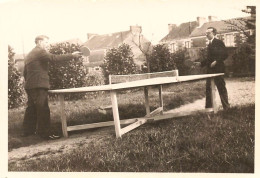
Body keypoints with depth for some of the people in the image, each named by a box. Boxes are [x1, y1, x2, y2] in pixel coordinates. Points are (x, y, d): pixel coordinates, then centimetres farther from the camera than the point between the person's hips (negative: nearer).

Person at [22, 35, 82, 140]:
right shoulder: (40, 52, -8)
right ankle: (45, 133, -10)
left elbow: (25, 72, 26)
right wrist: (72, 56, -23)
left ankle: (28, 130, 23)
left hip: (29, 86, 10)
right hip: (39, 86, -10)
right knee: (43, 110, -10)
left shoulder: (30, 55, 22)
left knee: (31, 109, 16)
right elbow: (54, 58, -21)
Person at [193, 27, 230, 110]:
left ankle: (226, 107, 8)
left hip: (218, 69, -8)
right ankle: (208, 107, 16)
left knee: (221, 88, -1)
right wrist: (201, 63, 12)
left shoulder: (219, 42, -6)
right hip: (210, 70, 8)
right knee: (208, 88, 8)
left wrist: (216, 61, -22)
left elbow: (225, 54, -13)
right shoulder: (209, 45, 18)